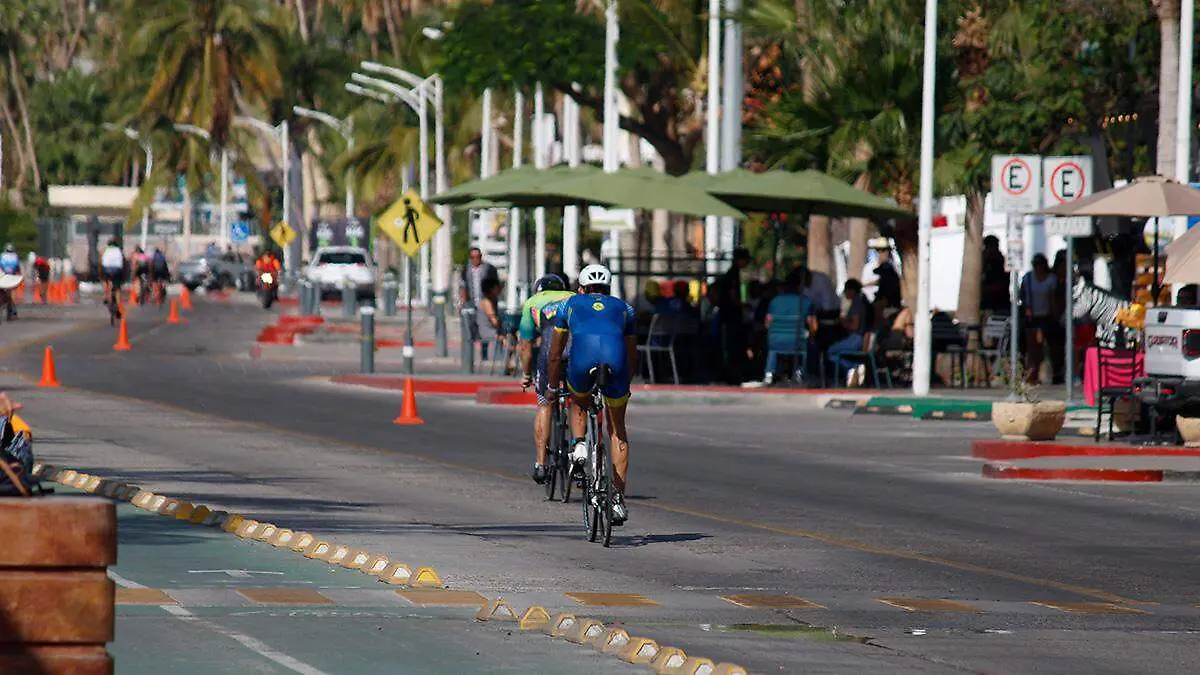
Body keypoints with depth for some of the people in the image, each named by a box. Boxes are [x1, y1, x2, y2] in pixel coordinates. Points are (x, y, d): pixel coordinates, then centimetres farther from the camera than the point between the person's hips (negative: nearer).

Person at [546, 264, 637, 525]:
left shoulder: (569, 305, 31)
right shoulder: (623, 308, 34)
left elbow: (555, 355, 35)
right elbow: (633, 356, 40)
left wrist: (553, 386, 49)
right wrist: (624, 382, 56)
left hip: (582, 360, -1)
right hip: (616, 361, 1)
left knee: (578, 402, 36)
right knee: (618, 430, 18)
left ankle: (579, 445, 10)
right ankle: (619, 498, 12)